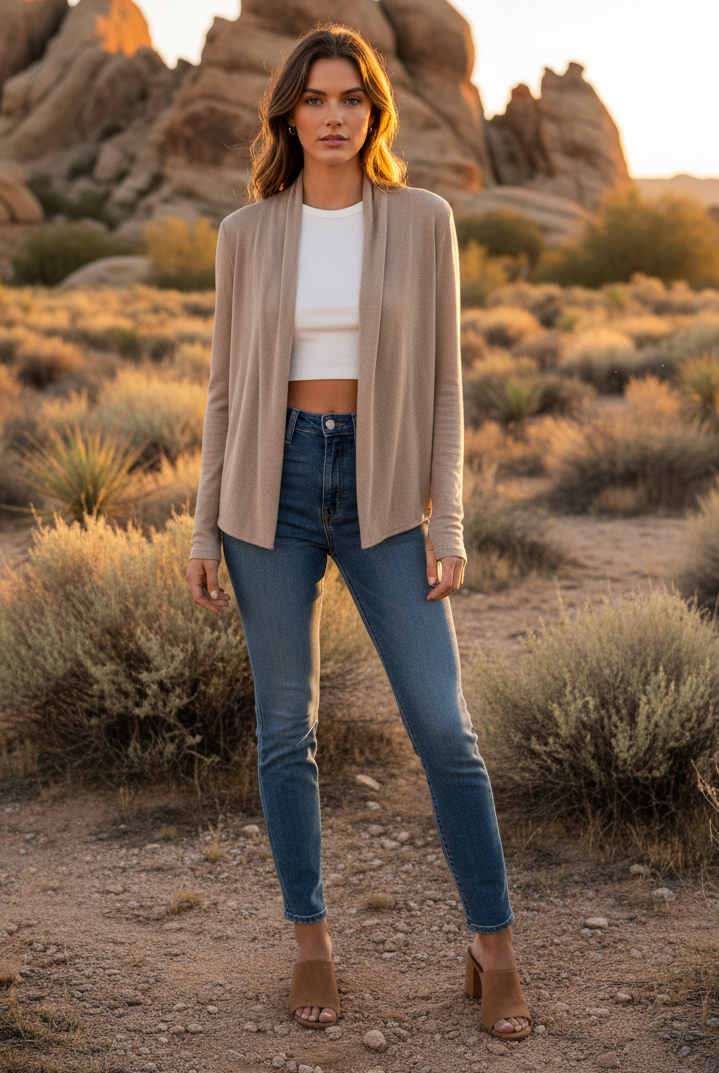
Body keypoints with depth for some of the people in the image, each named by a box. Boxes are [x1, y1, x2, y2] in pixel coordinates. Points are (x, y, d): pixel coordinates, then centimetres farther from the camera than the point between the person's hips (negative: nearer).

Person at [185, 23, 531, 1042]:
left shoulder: (423, 219, 1)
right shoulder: (247, 233, 3)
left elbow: (442, 379, 1)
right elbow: (228, 385, 7)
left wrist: (448, 524, -6)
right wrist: (207, 530, 3)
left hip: (383, 492, -1)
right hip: (274, 484, 1)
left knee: (445, 727, -5)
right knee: (286, 727, 6)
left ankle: (495, 952, 11)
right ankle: (312, 941, 22)